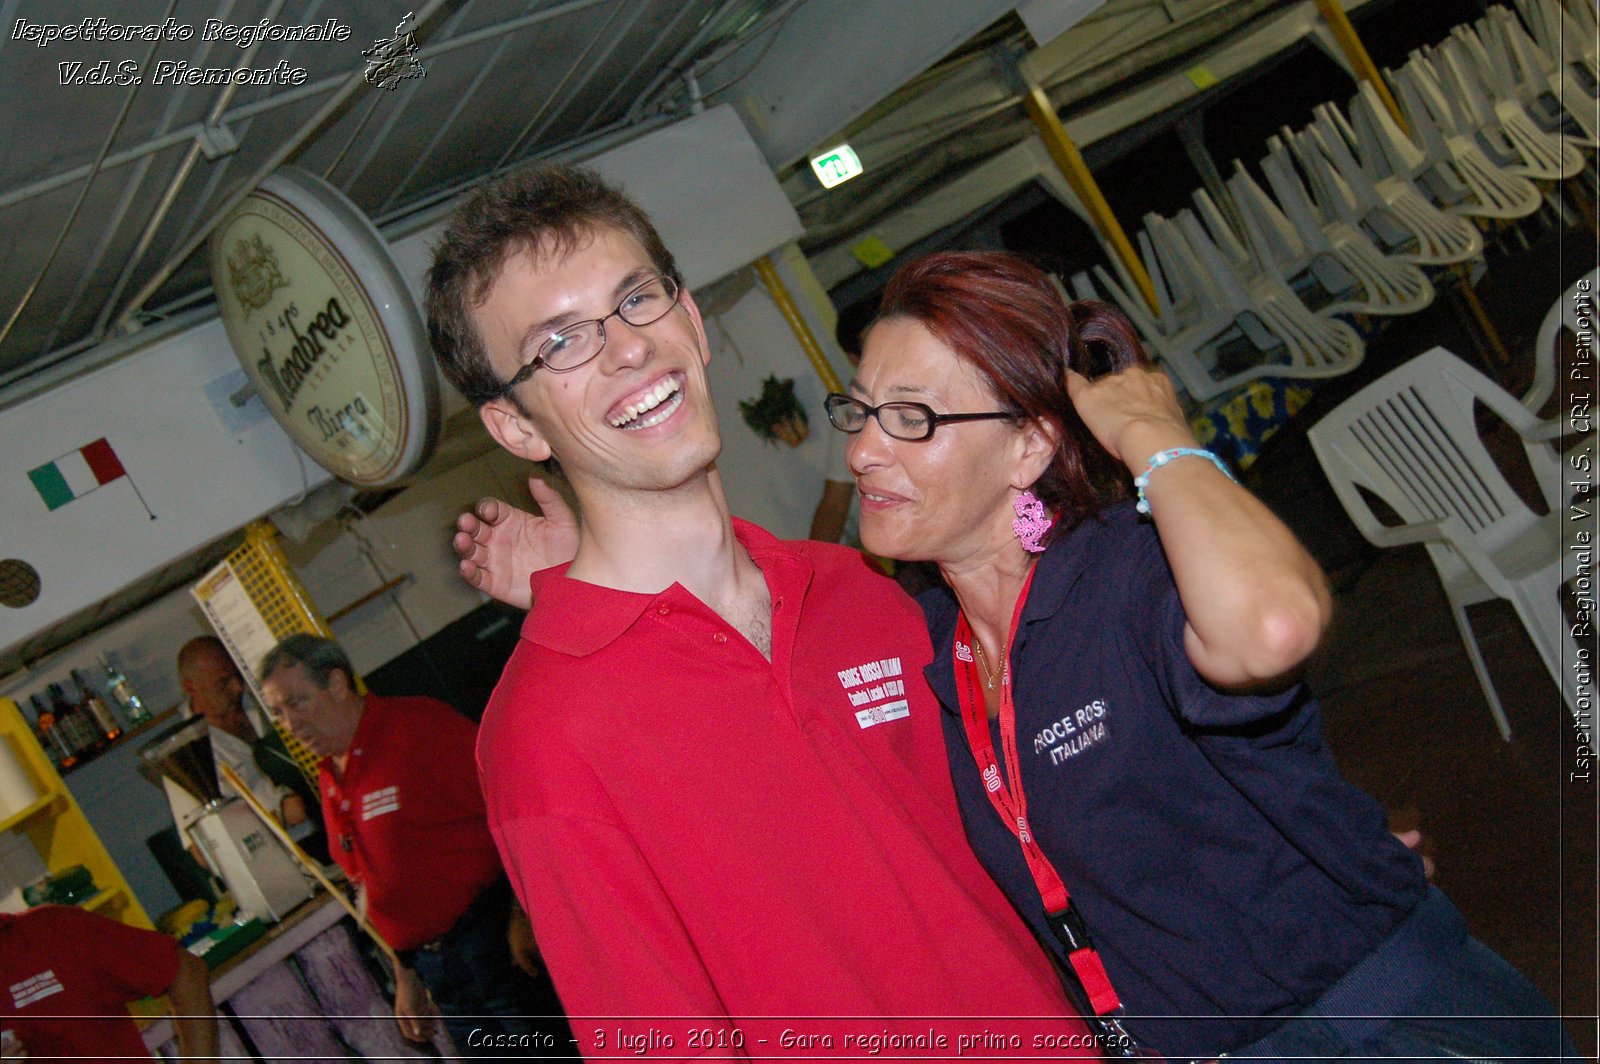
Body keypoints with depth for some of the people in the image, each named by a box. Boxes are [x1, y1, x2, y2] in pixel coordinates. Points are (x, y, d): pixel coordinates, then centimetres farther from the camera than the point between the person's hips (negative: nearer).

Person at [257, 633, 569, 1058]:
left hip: (497, 943, -7)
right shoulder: (330, 781, 14)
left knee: (555, 1054, -4)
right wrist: (406, 975, 20)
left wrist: (524, 913, -19)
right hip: (432, 969, 7)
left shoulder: (418, 725, -10)